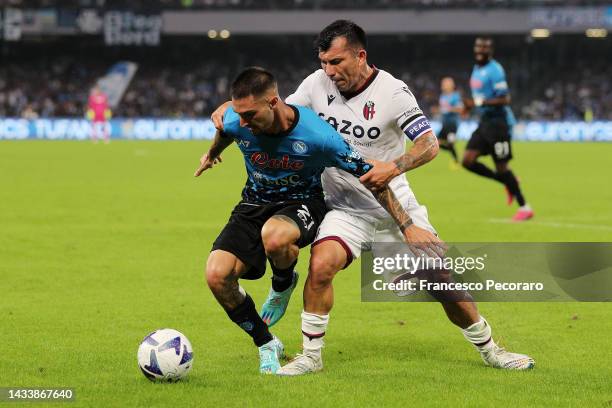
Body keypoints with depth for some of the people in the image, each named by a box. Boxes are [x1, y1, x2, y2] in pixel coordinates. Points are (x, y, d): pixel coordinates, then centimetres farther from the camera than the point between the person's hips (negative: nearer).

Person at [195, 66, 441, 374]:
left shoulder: (317, 135, -28)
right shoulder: (236, 123, -18)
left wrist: (409, 228, -15)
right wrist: (212, 154, 34)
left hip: (303, 202, -4)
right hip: (255, 203, 4)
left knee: (274, 235, -41)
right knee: (216, 274, -20)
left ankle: (284, 283, -3)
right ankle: (267, 346, 2)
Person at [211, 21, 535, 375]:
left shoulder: (392, 91, -15)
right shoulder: (317, 84, -4)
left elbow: (429, 144, -18)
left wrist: (394, 167, -36)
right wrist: (233, 108, -9)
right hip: (345, 208, 2)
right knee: (321, 265, -25)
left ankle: (489, 350, 19)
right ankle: (311, 356, -8)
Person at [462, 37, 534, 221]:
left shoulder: (494, 71, -16)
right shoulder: (476, 69, 12)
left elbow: (504, 100, -22)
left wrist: (479, 103, -27)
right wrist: (470, 105, 6)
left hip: (498, 122, -9)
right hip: (485, 122, 9)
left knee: (501, 167, -4)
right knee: (468, 161, -1)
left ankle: (524, 208, 10)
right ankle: (508, 182, 16)